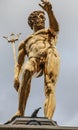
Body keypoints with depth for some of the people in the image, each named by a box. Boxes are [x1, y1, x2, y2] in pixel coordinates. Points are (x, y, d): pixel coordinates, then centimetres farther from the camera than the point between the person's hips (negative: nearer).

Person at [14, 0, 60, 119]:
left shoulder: (49, 32, 35)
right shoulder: (25, 42, 38)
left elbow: (55, 27, 7)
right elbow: (19, 64, 25)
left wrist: (49, 11, -14)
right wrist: (16, 77, 3)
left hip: (50, 54, 0)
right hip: (34, 58, 1)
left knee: (50, 88, -26)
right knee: (26, 72, -37)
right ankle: (20, 112, -41)